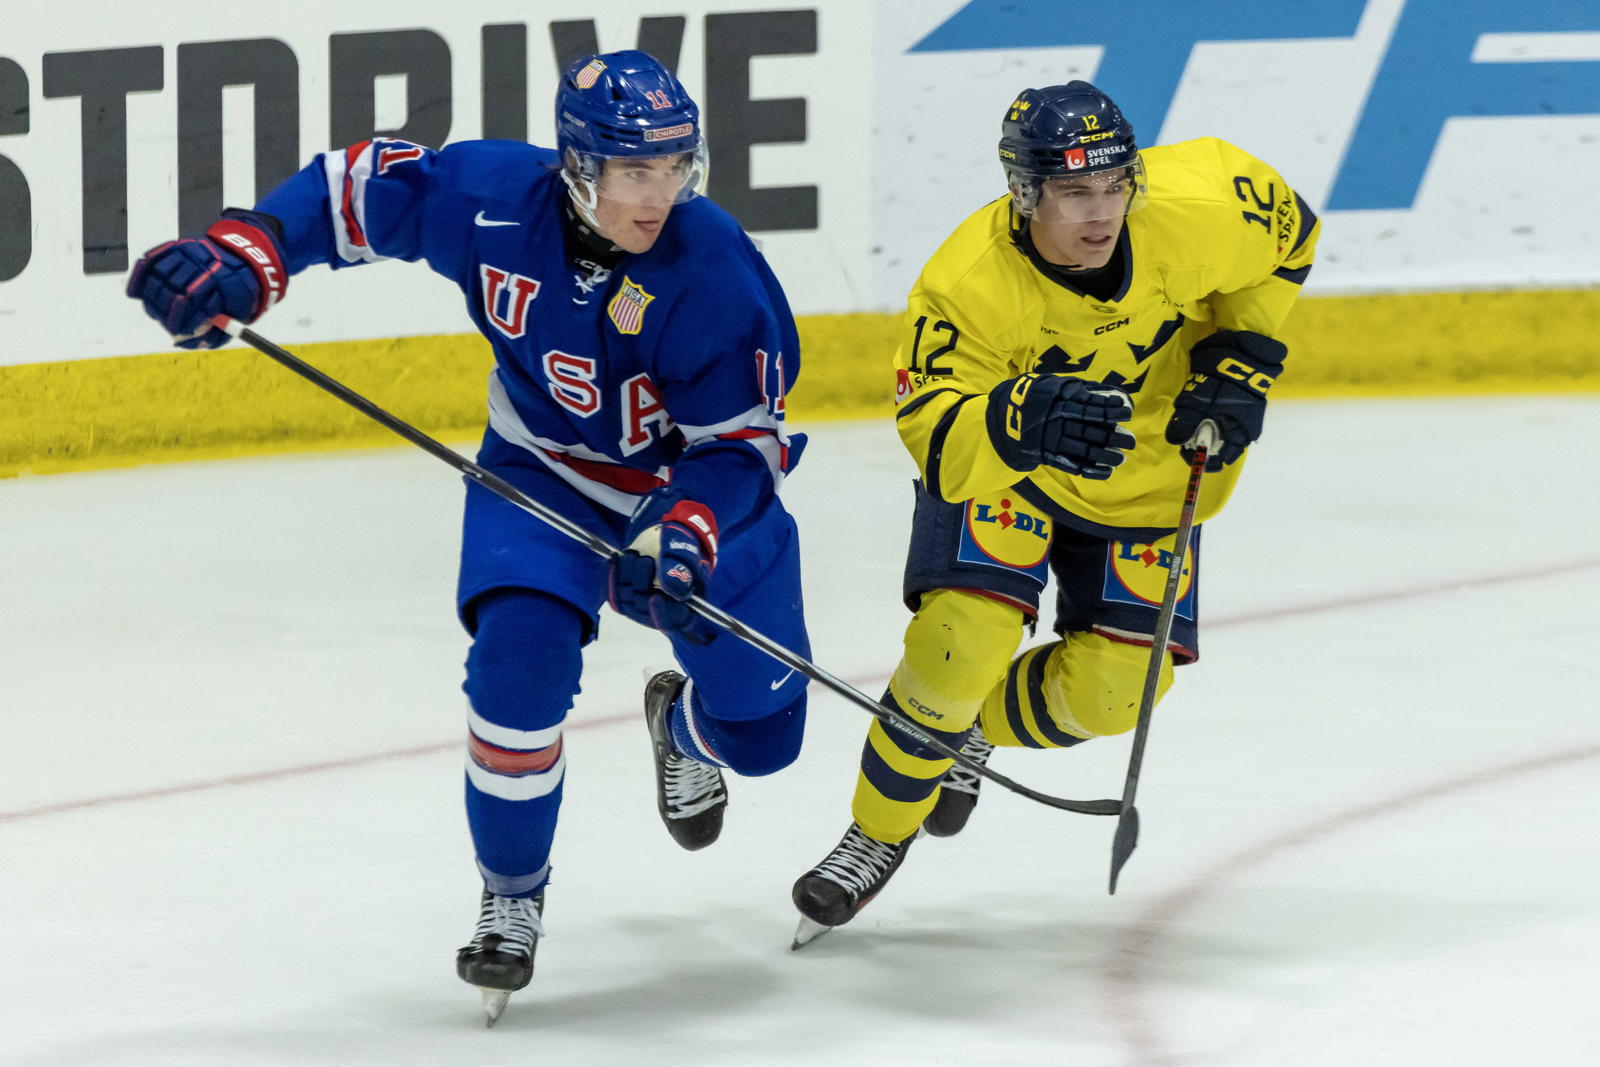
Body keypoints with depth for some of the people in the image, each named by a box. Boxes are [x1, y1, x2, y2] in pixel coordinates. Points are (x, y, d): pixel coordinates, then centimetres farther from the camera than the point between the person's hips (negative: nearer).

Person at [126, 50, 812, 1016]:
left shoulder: (714, 269, -29)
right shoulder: (491, 197, -25)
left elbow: (745, 439, -22)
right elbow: (357, 186, -9)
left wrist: (687, 531, -39)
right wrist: (241, 259, -23)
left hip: (702, 489, 0)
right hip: (545, 472, 0)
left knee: (761, 733, 5)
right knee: (521, 650, -26)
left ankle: (683, 722, 48)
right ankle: (512, 897, -3)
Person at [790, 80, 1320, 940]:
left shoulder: (1191, 210, -28)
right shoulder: (966, 281, -34)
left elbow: (1286, 230, -6)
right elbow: (929, 428, -35)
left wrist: (1241, 359, -11)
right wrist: (1023, 418, -55)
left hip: (1151, 471, 3)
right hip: (998, 464, -3)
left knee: (1112, 689, -3)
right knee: (959, 643, -21)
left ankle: (972, 733, 31)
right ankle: (877, 838, 3)